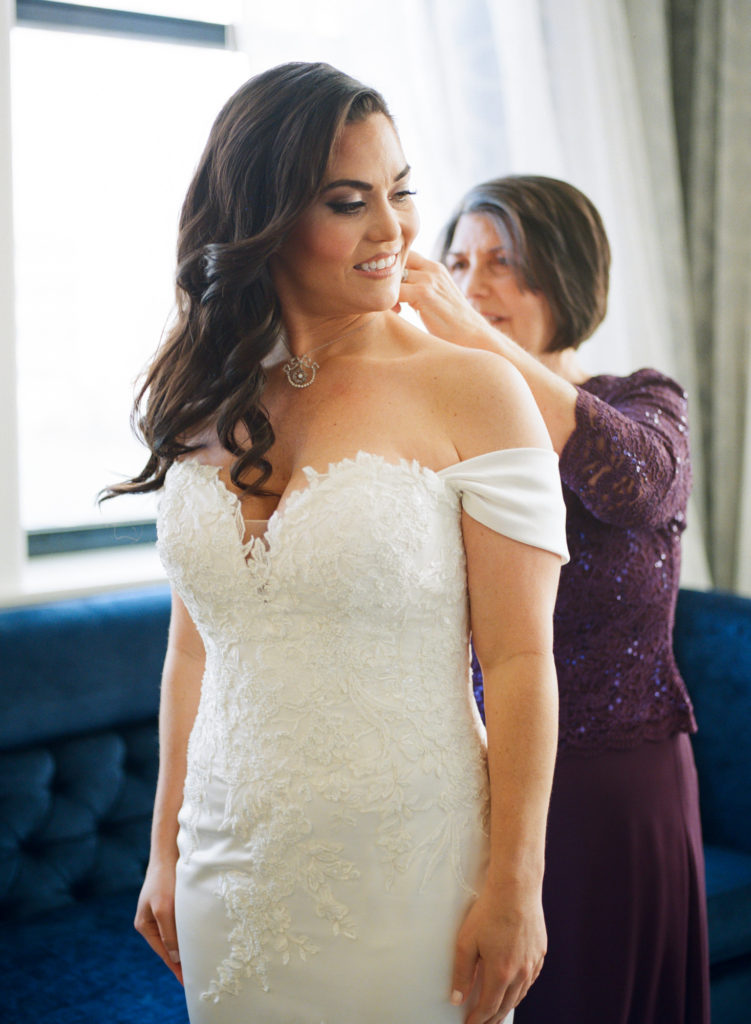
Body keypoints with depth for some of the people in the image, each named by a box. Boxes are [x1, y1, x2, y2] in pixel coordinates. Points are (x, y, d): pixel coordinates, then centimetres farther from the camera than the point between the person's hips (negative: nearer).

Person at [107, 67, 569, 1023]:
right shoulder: (204, 408, 3)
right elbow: (192, 649, 9)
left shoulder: (474, 393, -10)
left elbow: (520, 662, -11)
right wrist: (165, 853, 12)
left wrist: (514, 888, -11)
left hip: (411, 888, -4)